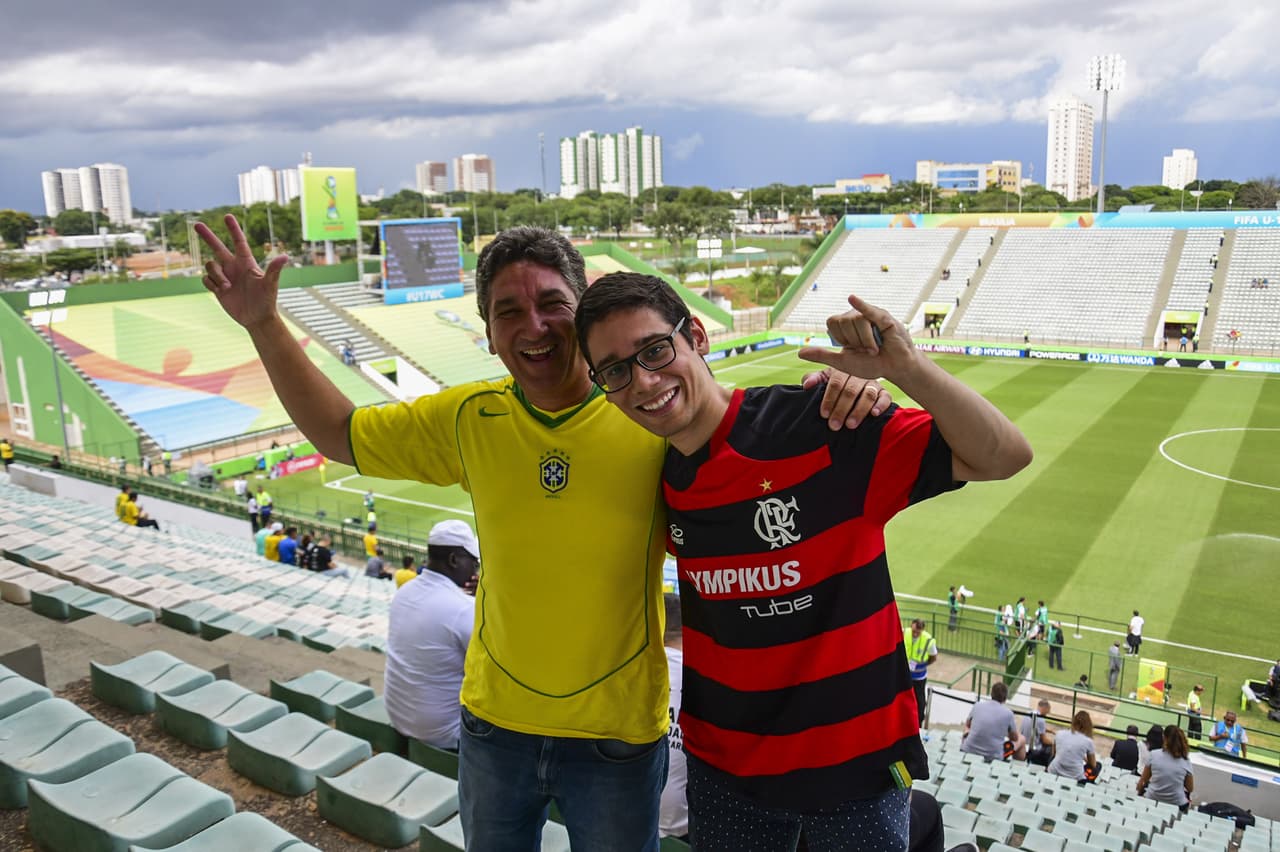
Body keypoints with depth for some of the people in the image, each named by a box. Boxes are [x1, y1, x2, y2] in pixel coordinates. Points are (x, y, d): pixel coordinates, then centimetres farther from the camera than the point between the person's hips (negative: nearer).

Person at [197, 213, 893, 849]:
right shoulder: (470, 419, -7)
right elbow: (340, 435, 3)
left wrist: (836, 395, -32)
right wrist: (263, 324, -4)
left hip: (619, 735, -3)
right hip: (495, 723, 3)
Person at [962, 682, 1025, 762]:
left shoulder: (978, 705, 0)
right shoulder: (1008, 713, -9)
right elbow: (1014, 738, 9)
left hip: (968, 752, 3)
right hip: (993, 758, -3)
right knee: (1022, 739, 21)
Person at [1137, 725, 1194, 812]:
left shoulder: (1153, 755, -9)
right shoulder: (1186, 761, -8)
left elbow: (1143, 781, 0)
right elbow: (1190, 789, 1)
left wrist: (1139, 794, 15)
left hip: (1152, 801, -1)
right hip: (1177, 805, 1)